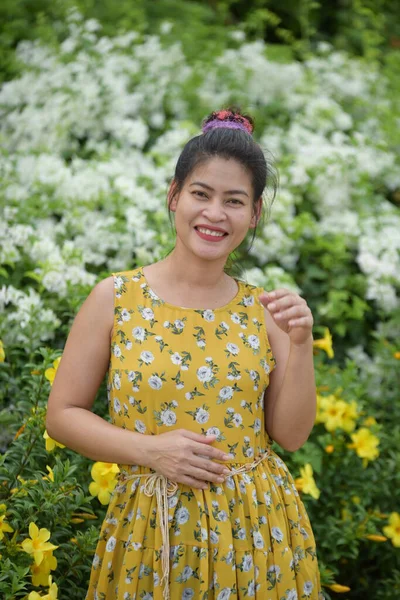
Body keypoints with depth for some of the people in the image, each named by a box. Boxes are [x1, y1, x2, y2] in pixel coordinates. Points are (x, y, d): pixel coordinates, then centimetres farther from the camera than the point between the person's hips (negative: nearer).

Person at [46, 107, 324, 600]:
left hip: (257, 529, 2)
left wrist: (300, 343, -11)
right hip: (153, 530, -1)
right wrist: (150, 451, -15)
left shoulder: (263, 309, 1)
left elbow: (291, 436, 2)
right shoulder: (116, 298, -5)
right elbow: (62, 414, -2)